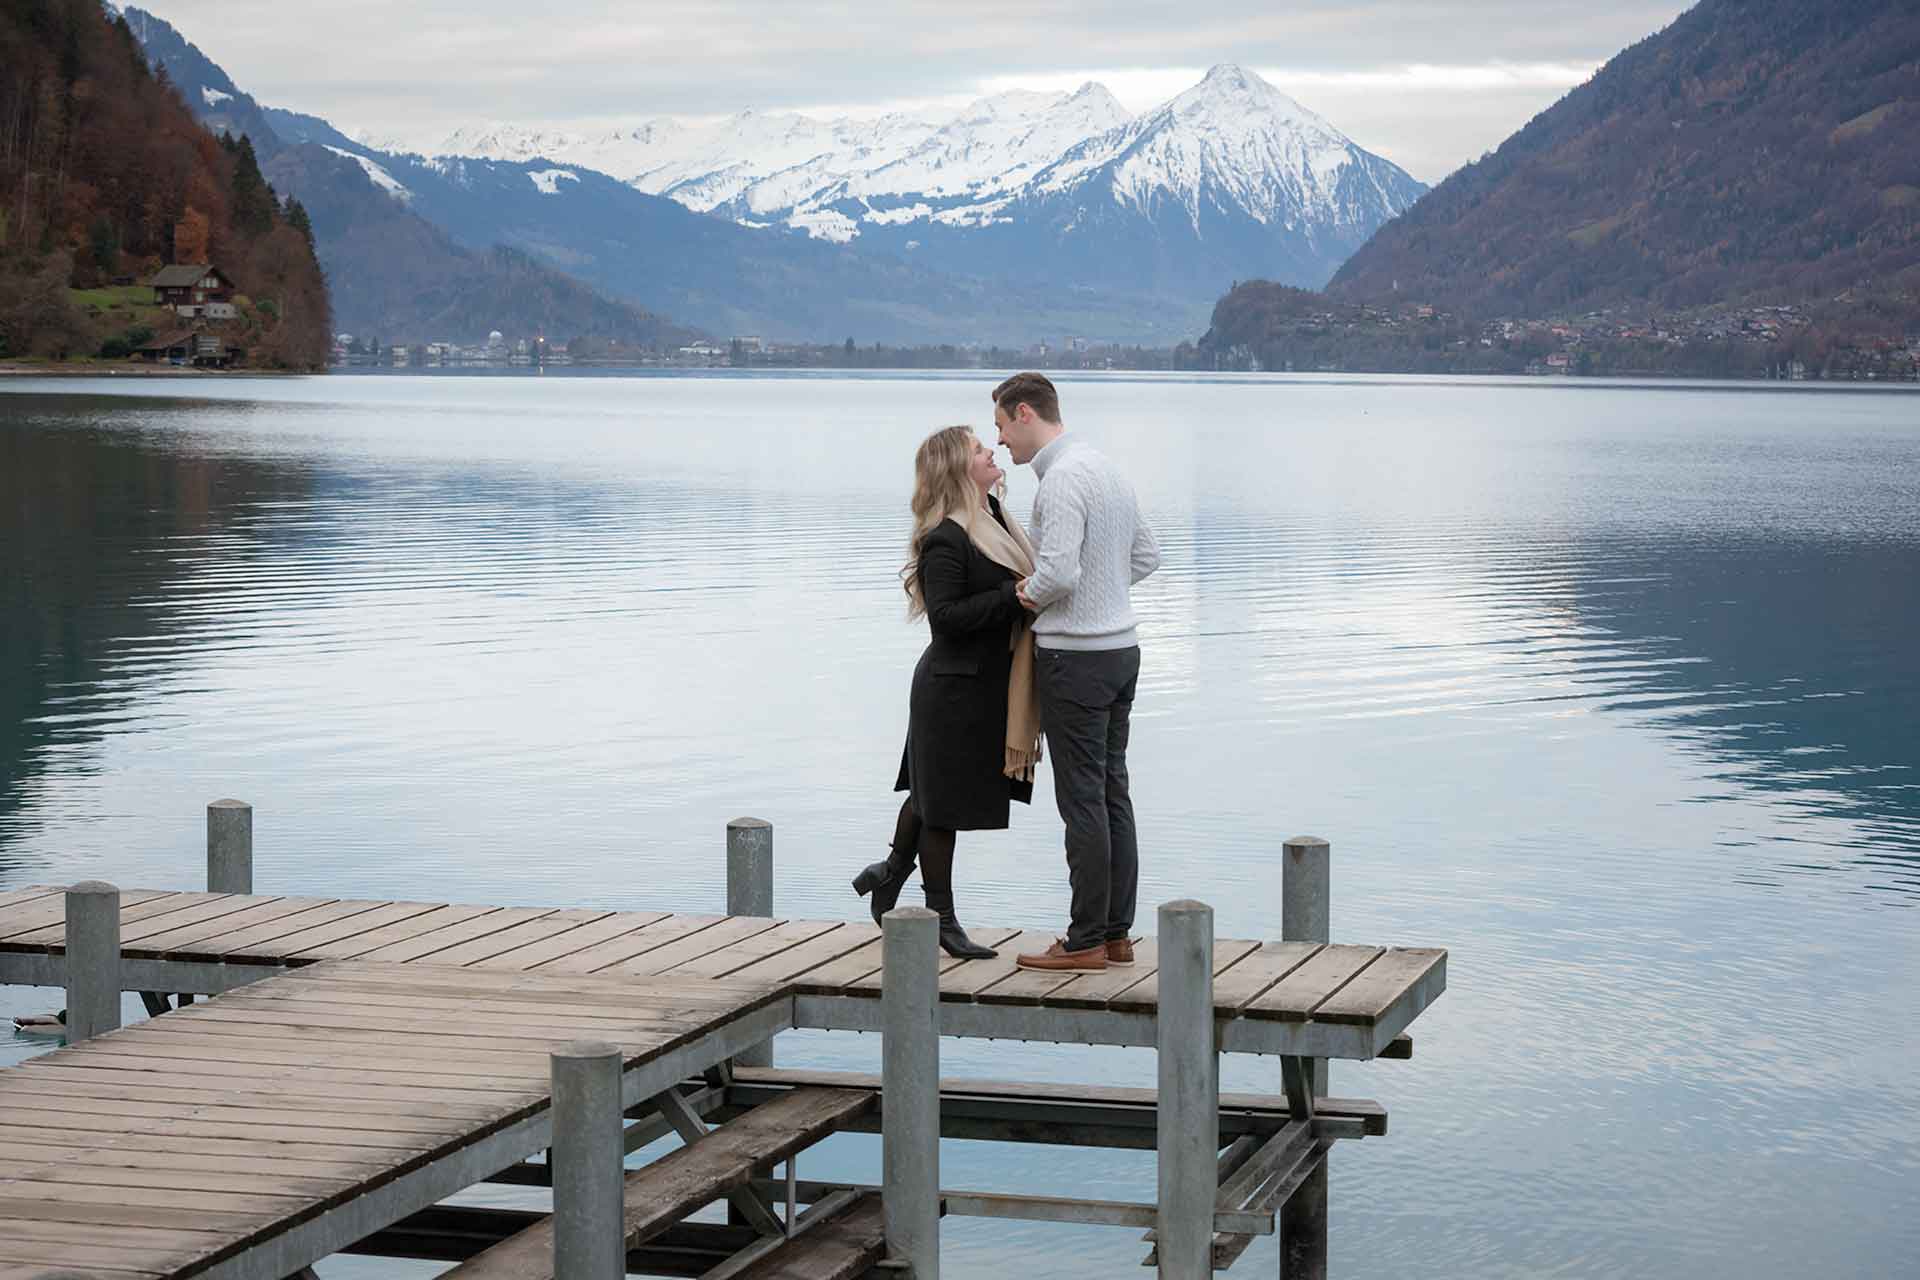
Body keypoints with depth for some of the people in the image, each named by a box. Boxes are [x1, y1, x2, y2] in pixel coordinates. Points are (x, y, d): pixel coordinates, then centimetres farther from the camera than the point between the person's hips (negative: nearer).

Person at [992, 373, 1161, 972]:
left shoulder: (1062, 479, -17)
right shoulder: (1107, 469, 13)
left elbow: (1059, 572, -26)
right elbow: (1146, 555, 22)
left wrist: (1030, 596, -6)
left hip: (1075, 657, -9)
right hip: (1121, 647, 9)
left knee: (1083, 800, -4)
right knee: (1113, 794, 11)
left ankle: (1087, 940, 0)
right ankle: (1117, 932, 15)